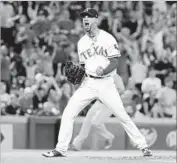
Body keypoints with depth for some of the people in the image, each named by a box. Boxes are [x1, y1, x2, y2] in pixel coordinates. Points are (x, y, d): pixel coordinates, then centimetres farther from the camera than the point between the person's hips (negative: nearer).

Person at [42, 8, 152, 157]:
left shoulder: (107, 38, -6)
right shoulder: (82, 42, 10)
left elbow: (115, 62, -10)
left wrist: (104, 70, -29)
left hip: (106, 83, -4)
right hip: (88, 83, 4)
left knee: (122, 116, -8)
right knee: (68, 113, -5)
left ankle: (143, 146, 4)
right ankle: (60, 149, 2)